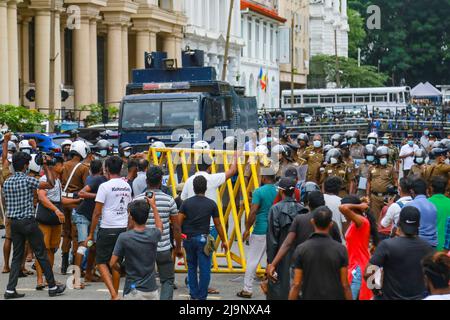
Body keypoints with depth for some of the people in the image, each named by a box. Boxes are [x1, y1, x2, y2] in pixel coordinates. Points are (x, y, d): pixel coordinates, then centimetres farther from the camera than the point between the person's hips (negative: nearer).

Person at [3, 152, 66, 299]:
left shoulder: (6, 183, 6)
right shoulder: (28, 180, -13)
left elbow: (7, 204, 12)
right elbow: (51, 184, -7)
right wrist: (46, 166, -1)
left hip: (14, 222, 5)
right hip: (28, 222, -5)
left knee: (17, 256, 10)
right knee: (41, 254, 4)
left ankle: (10, 290, 3)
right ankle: (52, 287, 10)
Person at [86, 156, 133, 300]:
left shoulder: (105, 186, -10)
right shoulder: (127, 186, 9)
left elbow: (97, 213, -9)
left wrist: (91, 234, -3)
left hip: (108, 229, -6)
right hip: (123, 228, 6)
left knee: (101, 262, 2)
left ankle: (114, 294, -13)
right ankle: (114, 296, 18)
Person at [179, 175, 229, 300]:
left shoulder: (186, 203, 1)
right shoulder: (211, 204, -2)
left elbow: (179, 222, -2)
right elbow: (217, 224, 4)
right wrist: (223, 241, 14)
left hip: (188, 239, 3)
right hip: (203, 239, -3)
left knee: (191, 268, 15)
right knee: (204, 269, 1)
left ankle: (194, 295, 19)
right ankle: (202, 297, 0)